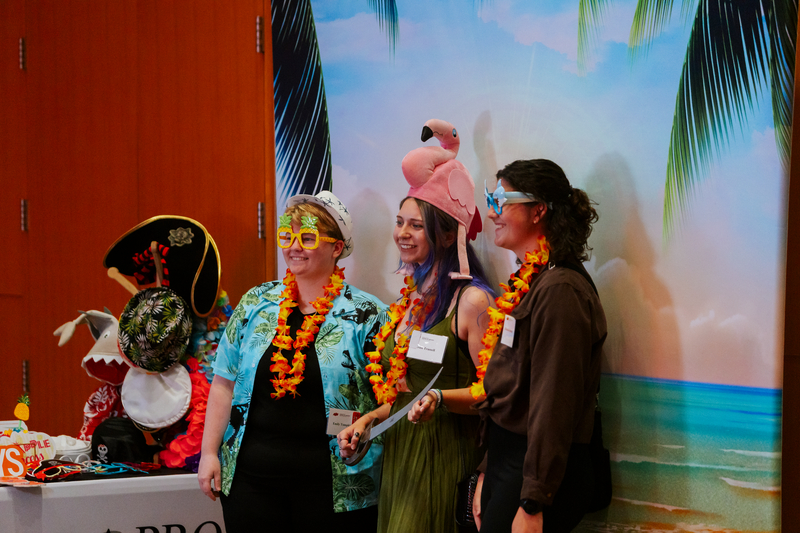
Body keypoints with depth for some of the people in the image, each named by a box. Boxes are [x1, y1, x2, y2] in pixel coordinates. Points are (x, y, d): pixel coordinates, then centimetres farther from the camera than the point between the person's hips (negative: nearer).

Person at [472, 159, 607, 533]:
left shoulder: (559, 291, -16)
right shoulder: (525, 284, 15)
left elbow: (553, 404, -20)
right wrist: (486, 477, 18)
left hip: (537, 471, -9)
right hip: (505, 460, 9)